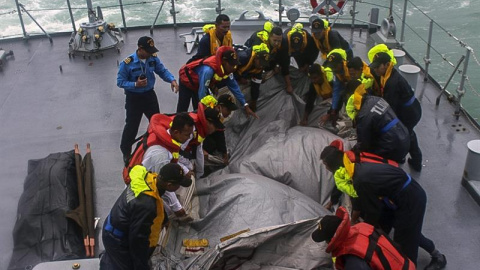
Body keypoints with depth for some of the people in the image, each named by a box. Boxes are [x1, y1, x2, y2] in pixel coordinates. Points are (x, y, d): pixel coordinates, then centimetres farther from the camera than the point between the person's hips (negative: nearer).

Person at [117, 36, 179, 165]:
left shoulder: (153, 58, -10)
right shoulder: (127, 63, -24)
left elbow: (163, 71, 0)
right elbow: (120, 82, -18)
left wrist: (172, 80, -20)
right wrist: (135, 84, -33)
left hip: (149, 95, 5)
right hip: (134, 98, -5)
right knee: (132, 125, 5)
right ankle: (126, 152, 27)